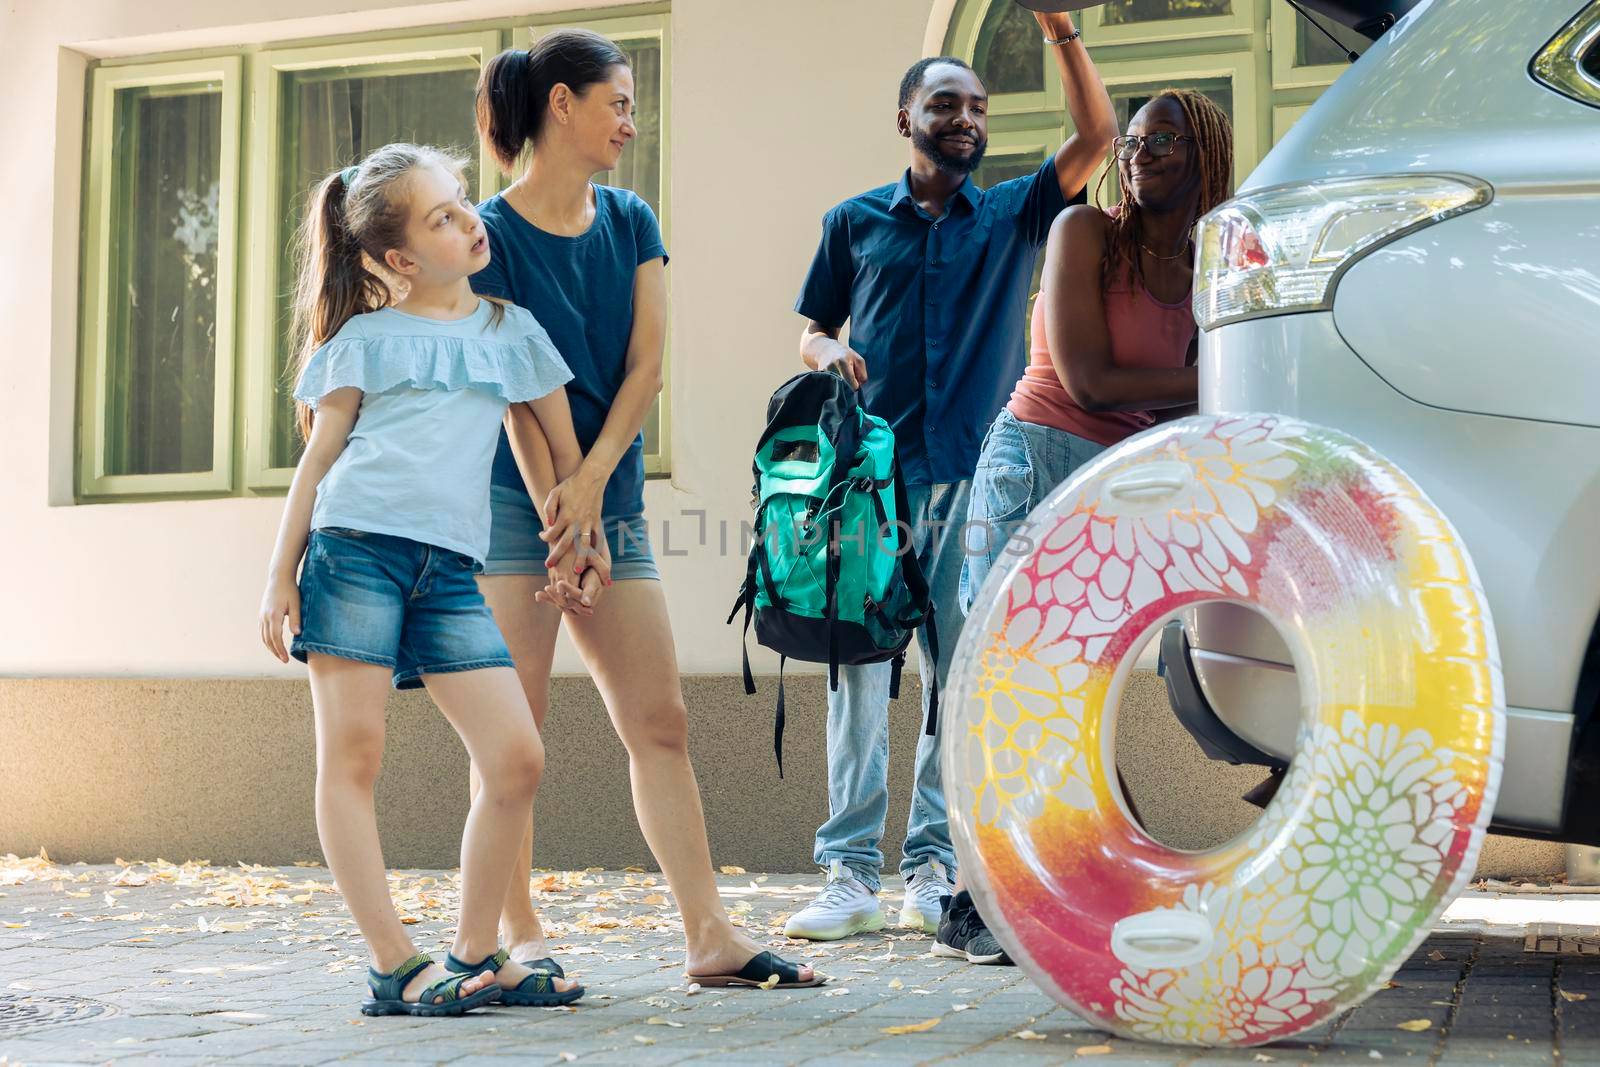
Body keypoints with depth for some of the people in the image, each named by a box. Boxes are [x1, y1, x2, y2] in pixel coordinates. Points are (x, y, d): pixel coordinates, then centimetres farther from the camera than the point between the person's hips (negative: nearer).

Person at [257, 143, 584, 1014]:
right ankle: (396, 968, 0)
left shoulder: (513, 330, 17)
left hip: (450, 566, 3)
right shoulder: (366, 338, 8)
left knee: (517, 759, -4)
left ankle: (474, 956, 10)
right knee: (352, 755, -6)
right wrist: (280, 575, 3)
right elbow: (317, 458, 8)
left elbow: (562, 444, 23)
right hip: (356, 545, -3)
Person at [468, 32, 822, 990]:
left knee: (661, 721, 2)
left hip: (612, 500, 5)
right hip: (513, 500, -5)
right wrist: (558, 517, -16)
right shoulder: (491, 234, -5)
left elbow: (647, 363, 2)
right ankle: (520, 937, 7)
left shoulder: (631, 223, 11)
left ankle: (713, 940, 4)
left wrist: (591, 482, -11)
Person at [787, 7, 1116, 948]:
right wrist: (828, 354, -5)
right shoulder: (856, 222, 15)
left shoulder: (1015, 216, 14)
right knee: (860, 669, -5)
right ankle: (851, 876, -4)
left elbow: (1097, 137, 3)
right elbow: (814, 331, 18)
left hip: (975, 475, 1)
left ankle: (934, 870, 6)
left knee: (960, 677, 0)